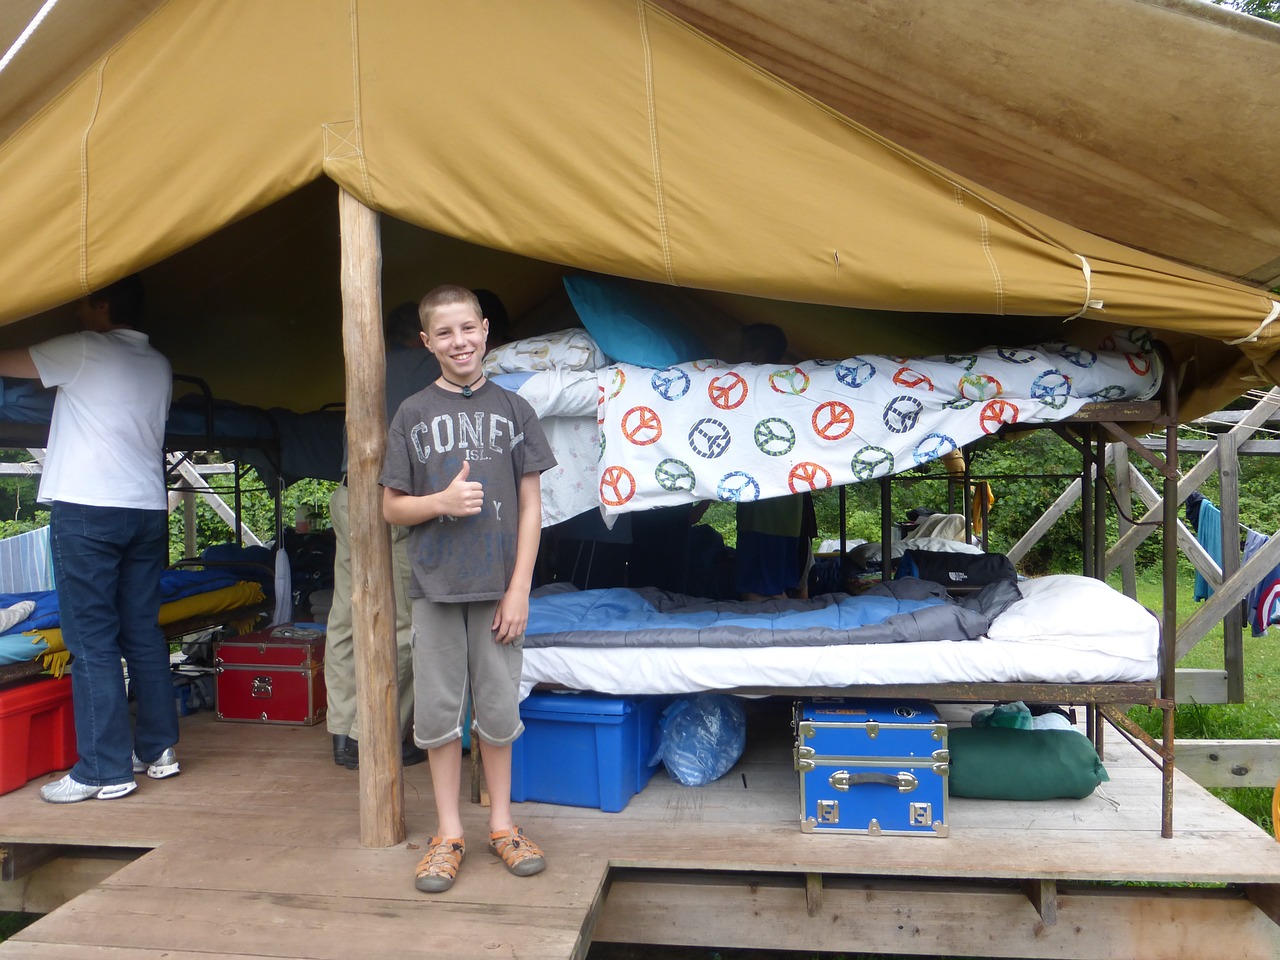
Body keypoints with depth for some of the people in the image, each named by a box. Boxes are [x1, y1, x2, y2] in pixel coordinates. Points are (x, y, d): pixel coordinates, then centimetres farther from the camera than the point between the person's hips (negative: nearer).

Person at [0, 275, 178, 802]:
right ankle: (159, 749, 18)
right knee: (143, 633, 11)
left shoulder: (84, 350, -5)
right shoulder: (159, 365, 14)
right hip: (147, 508, 7)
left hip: (86, 508, -7)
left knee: (92, 642, -4)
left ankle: (105, 770, -1)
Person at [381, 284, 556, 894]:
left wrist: (519, 589, -4)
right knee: (438, 711, 6)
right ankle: (448, 835, 21)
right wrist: (442, 502, -14)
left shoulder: (512, 409, 5)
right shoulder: (413, 415, 5)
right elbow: (392, 506, 7)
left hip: (498, 588, 0)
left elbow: (530, 504, 3)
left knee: (498, 710, 8)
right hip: (435, 589, 0)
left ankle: (502, 826, 25)